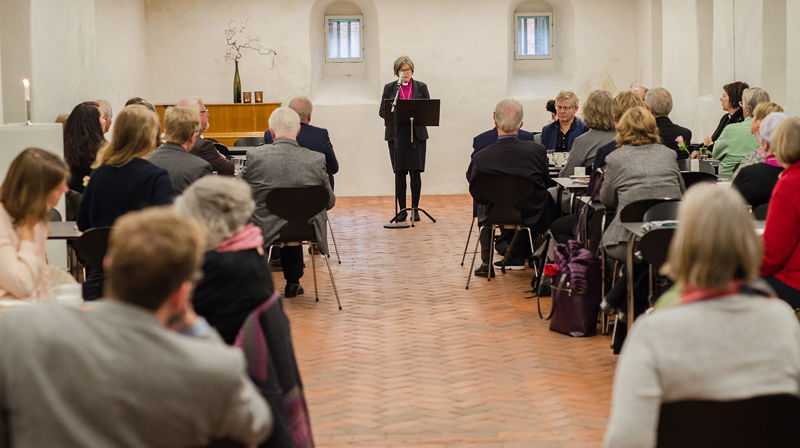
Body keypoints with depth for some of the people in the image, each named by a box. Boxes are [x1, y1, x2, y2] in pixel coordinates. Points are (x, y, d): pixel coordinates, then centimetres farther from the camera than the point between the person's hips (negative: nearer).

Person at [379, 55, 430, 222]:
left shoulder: (421, 87, 8)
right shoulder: (389, 88, 8)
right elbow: (382, 111, 5)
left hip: (417, 134, 0)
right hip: (396, 135, 0)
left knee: (415, 172, -3)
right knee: (399, 173, 0)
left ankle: (415, 209, 6)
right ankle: (402, 210, 7)